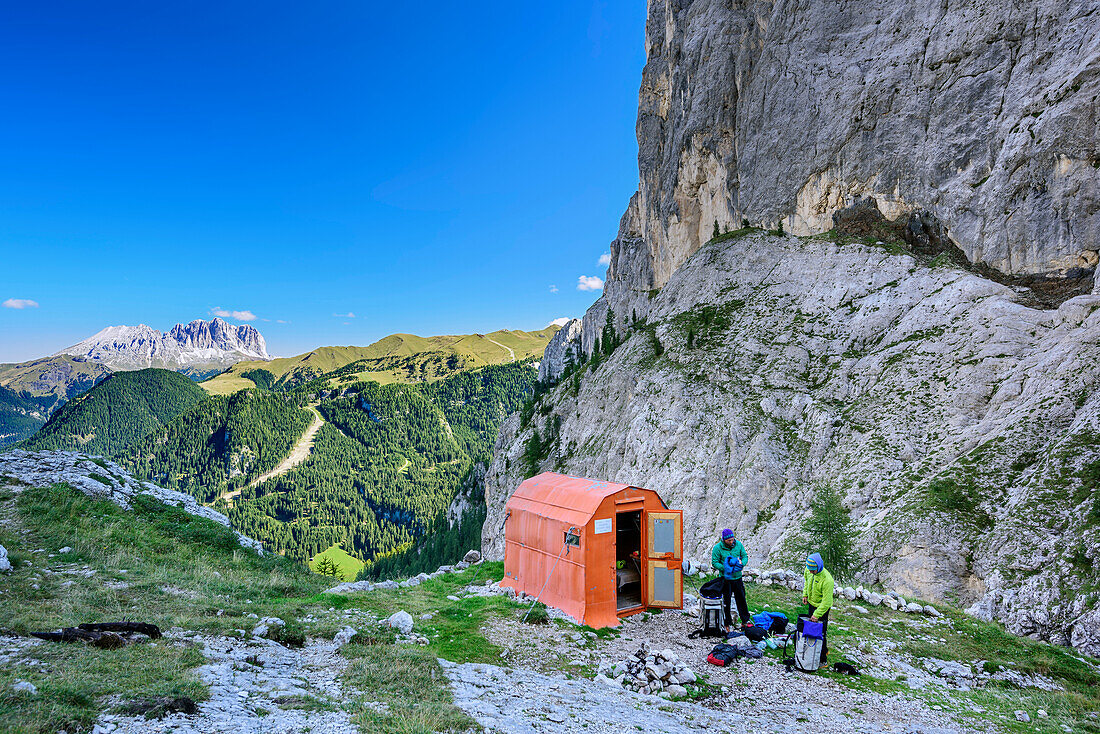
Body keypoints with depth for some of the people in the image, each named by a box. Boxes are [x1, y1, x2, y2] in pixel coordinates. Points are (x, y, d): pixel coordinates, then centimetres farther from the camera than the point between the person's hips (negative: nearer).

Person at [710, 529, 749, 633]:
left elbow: (745, 556, 6)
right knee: (726, 602, 4)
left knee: (741, 599, 13)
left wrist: (742, 564, -16)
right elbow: (714, 563, -10)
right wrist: (725, 568, -25)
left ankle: (745, 621, 28)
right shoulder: (717, 548, -14)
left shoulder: (738, 544, -3)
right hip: (725, 578, -3)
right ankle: (727, 624, 17)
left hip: (737, 577, 3)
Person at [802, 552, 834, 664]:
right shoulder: (809, 570, -14)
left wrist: (817, 614, -25)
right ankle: (825, 650, 41)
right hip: (811, 603, 8)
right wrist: (805, 594, 6)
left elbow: (826, 602, -28)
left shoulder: (827, 580, -35)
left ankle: (822, 660, 10)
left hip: (822, 608, -8)